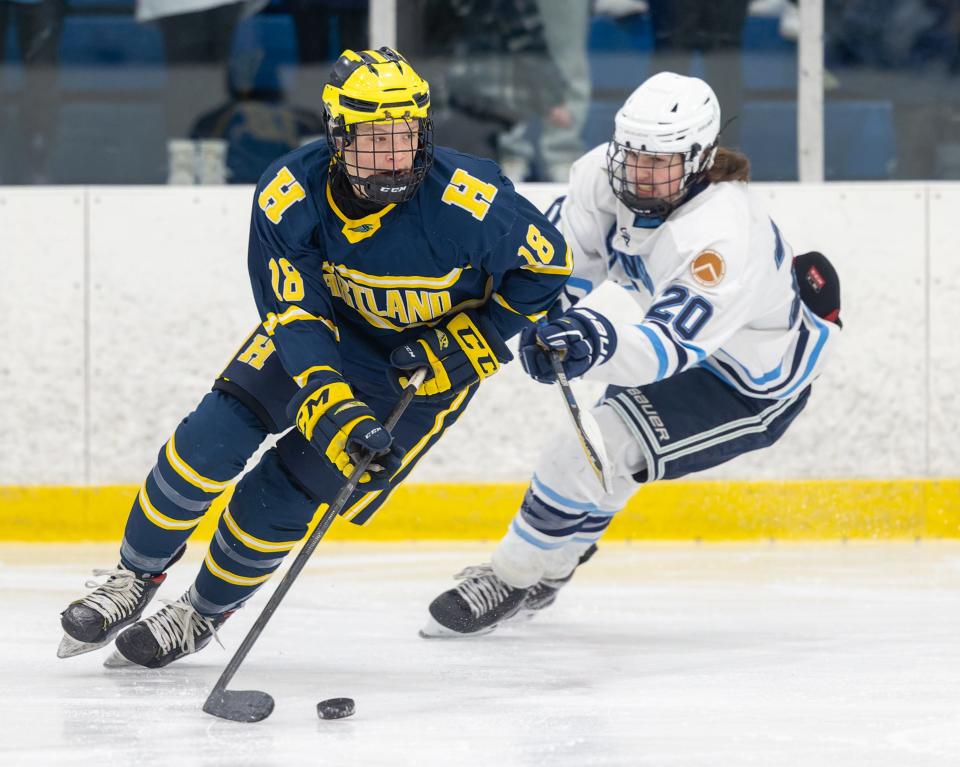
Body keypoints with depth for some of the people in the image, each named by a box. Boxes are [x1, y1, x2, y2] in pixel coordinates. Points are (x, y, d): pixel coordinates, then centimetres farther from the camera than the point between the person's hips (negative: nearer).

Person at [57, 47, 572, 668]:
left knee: (280, 497, -7)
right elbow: (295, 314, -22)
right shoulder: (290, 194, -25)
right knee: (212, 439, -11)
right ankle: (136, 576, 13)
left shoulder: (468, 204, -33)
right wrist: (332, 408, -36)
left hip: (428, 355, -3)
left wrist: (462, 349, -20)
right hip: (326, 321, 3)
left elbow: (548, 264, -18)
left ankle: (205, 615, 19)